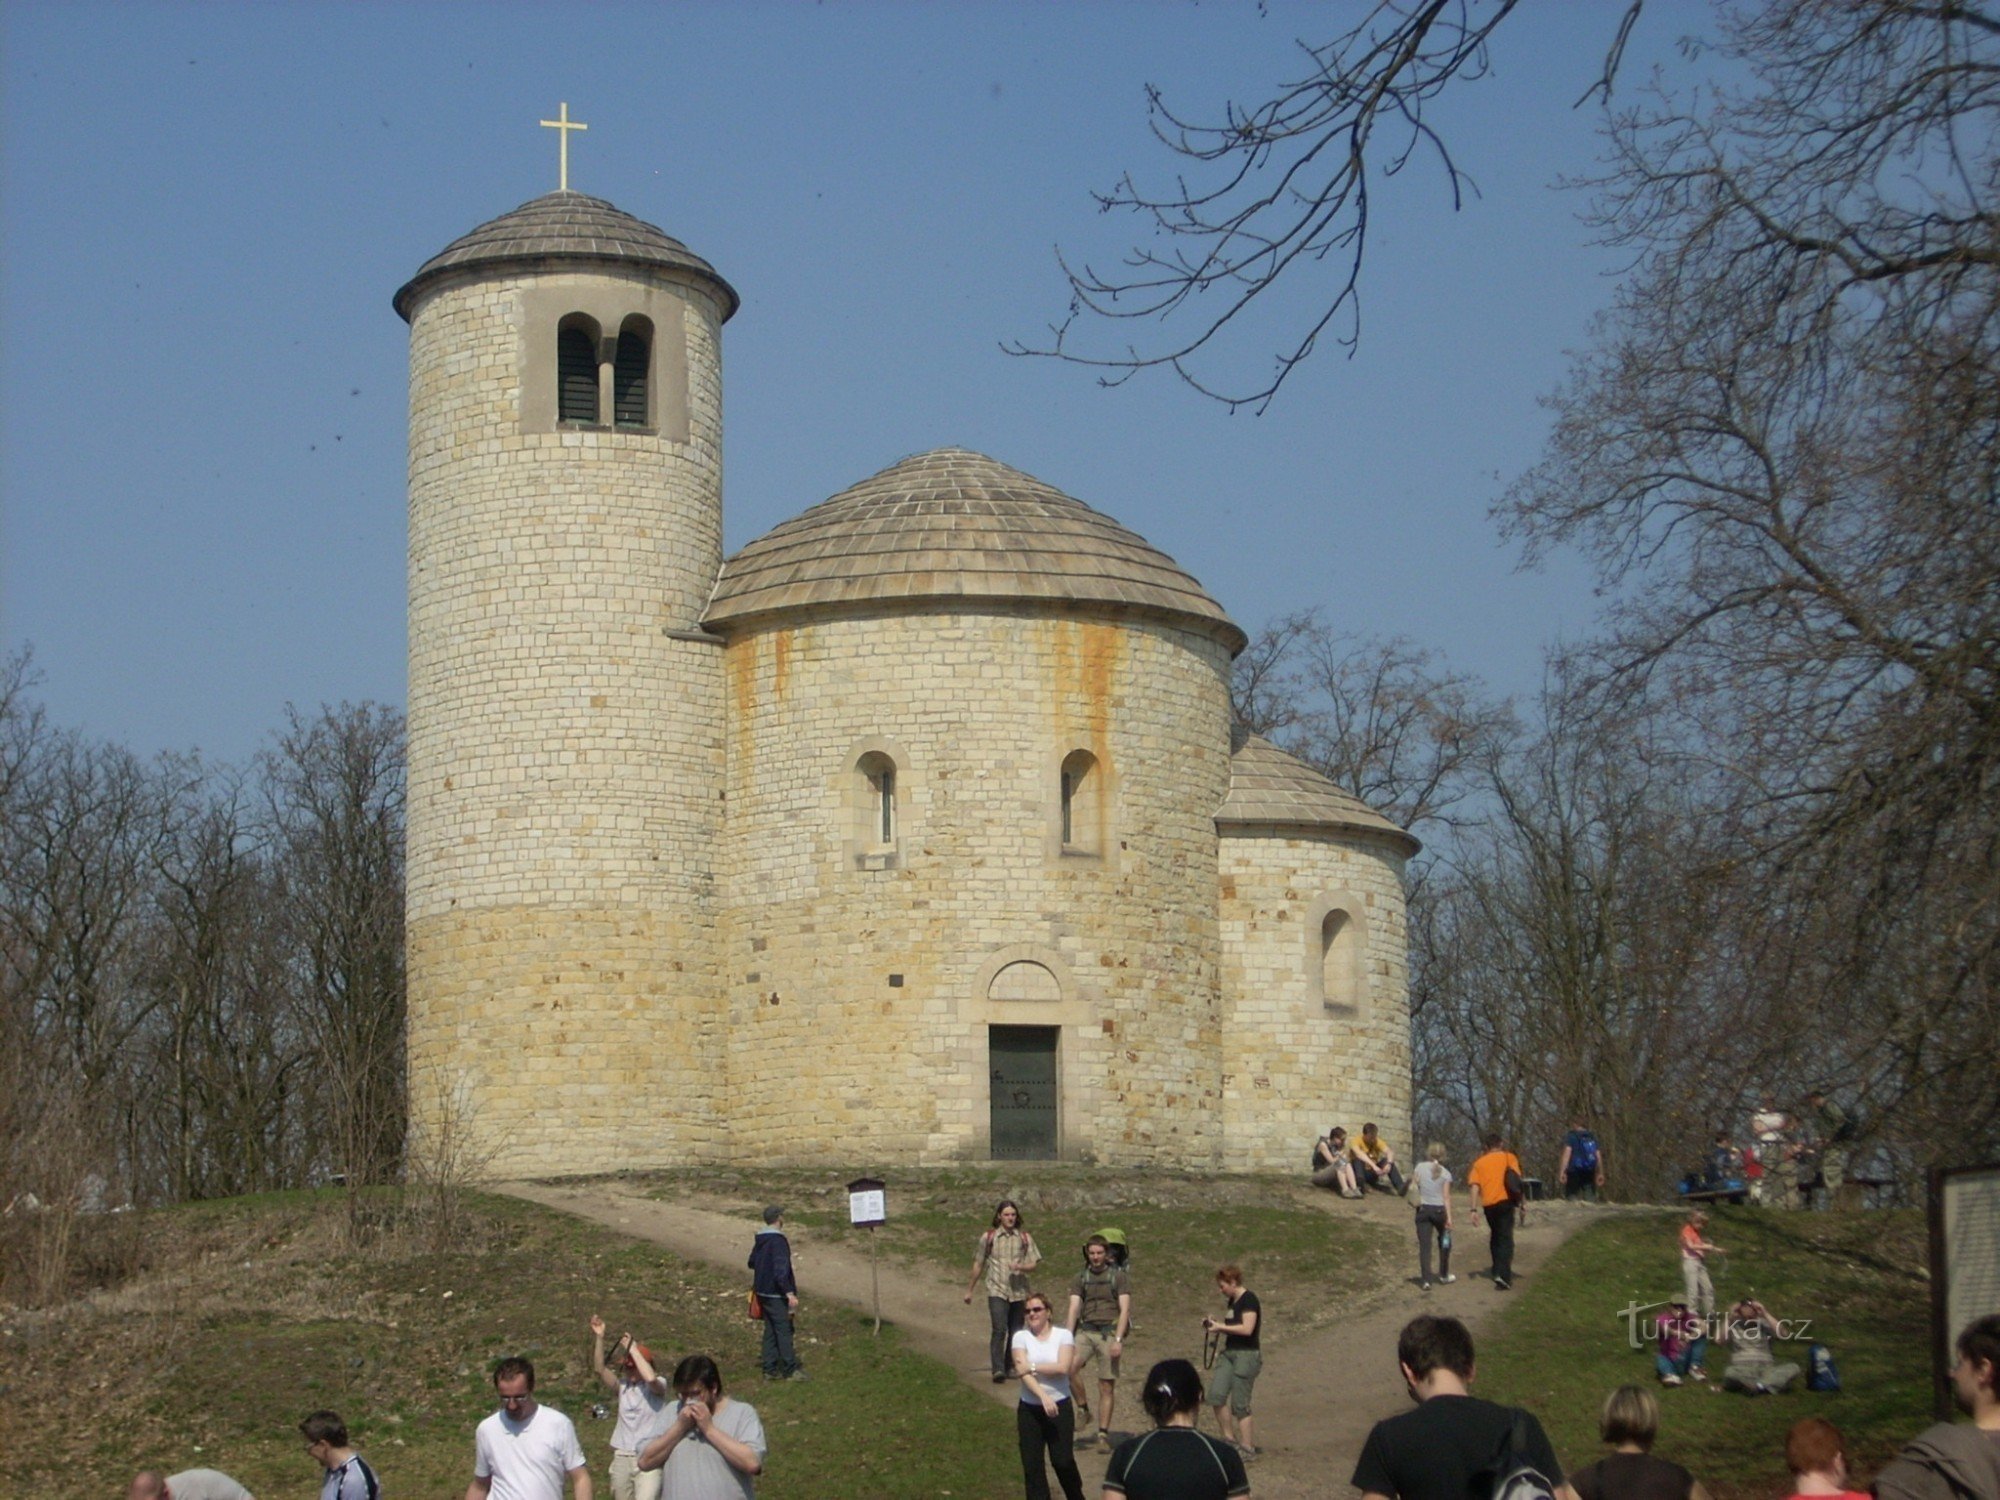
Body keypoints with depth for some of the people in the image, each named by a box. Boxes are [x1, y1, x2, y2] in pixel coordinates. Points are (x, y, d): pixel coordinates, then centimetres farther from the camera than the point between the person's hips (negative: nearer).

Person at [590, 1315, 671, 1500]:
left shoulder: (657, 1386, -3)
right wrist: (598, 1337, -13)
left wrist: (633, 1349, -17)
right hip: (622, 1457, 6)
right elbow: (599, 1369, -2)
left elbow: (650, 1377, -26)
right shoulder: (623, 1386, 9)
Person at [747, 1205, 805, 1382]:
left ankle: (770, 1369, 15)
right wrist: (790, 1294, -26)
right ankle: (790, 1370, 1)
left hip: (763, 1292, 9)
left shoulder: (759, 1239, 9)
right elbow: (781, 1271, -26)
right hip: (776, 1294, -9)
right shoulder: (778, 1241, -19)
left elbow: (752, 1263, 19)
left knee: (770, 1330, 13)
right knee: (784, 1330, -3)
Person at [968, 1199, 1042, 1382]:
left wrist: (1021, 1267, -18)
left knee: (1016, 1332, 8)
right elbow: (978, 1264, 12)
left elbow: (1034, 1263, 4)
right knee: (999, 1329, -16)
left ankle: (1011, 1367, 21)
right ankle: (998, 1370, -20)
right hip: (997, 1291, -3)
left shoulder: (1025, 1237, 7)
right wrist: (970, 1290, 16)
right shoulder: (989, 1237, 4)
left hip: (1018, 1291, 3)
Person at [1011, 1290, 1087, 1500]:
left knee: (1063, 1460, -2)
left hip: (1060, 1406, -2)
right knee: (1031, 1464, 1)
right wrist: (1043, 1396, -24)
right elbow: (1022, 1371, -12)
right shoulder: (1021, 1337, 1)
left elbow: (1063, 1368, -15)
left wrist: (1032, 1367, -13)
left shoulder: (1063, 1335, -1)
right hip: (1029, 1409, 2)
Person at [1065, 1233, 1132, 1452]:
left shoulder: (1119, 1276, 4)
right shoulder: (1081, 1278, 11)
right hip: (1085, 1331, 2)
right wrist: (1067, 1338, -7)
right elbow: (1073, 1309, 5)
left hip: (1109, 1332, -2)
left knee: (1106, 1386, -2)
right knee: (1070, 1366, -26)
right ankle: (1081, 1408, -5)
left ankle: (1103, 1435, 5)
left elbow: (1124, 1310, -2)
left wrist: (1118, 1340, -13)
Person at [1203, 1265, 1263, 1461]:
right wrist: (1215, 1323, 8)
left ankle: (1247, 1448, 4)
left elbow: (1247, 1328, -23)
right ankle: (1229, 1439, 8)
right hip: (1229, 1353, 9)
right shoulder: (1232, 1301, 14)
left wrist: (1220, 1327, -15)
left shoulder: (1248, 1300, -13)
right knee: (1216, 1395, -3)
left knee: (1239, 1404, -5)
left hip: (1247, 1355, -9)